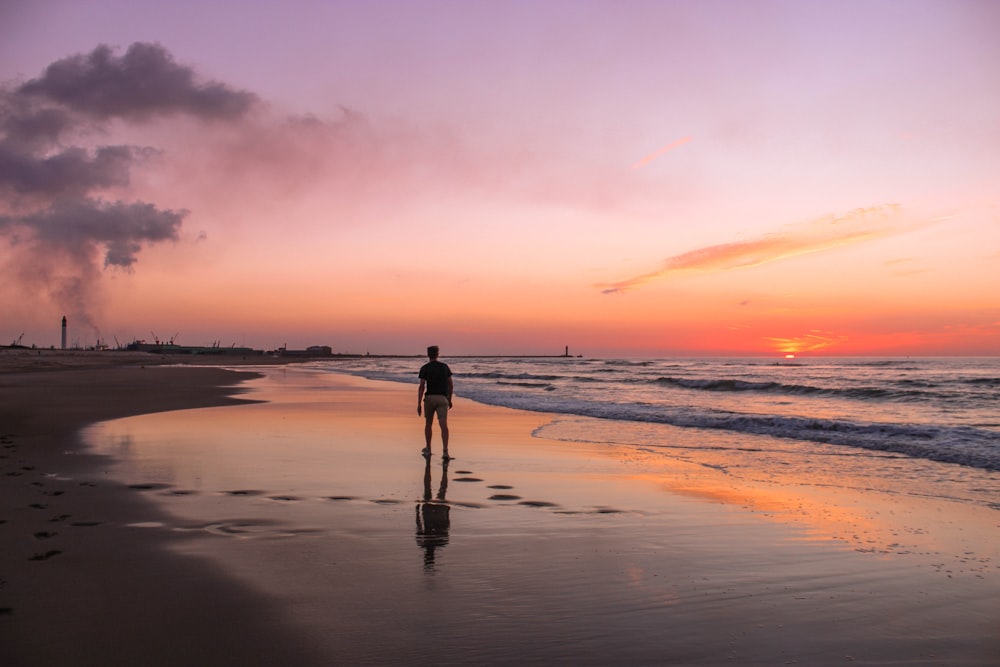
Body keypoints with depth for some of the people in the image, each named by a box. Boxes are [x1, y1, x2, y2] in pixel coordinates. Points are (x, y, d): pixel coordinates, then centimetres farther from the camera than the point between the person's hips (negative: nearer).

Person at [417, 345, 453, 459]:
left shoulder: (424, 368, 0)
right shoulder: (445, 367, 10)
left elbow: (422, 387, -7)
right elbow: (451, 385, 12)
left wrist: (419, 404, -6)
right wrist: (450, 400, 23)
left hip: (429, 398, -1)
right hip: (442, 399, 1)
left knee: (428, 424, 20)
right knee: (443, 425, -10)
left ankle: (428, 449, 30)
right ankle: (445, 452, -25)